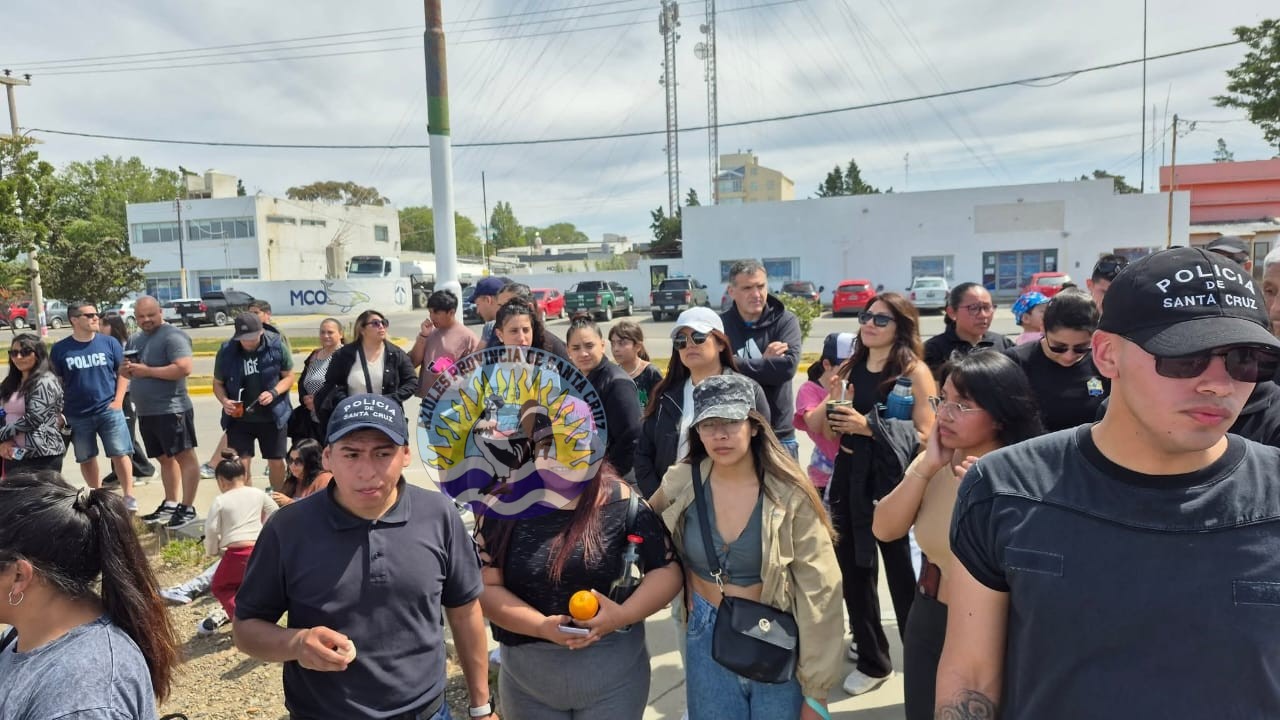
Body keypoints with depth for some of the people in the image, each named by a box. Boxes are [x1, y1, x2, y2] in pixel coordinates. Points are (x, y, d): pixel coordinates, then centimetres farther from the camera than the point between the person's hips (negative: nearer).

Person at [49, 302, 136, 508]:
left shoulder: (109, 342, -1)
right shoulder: (60, 349, -1)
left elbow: (123, 371, 5)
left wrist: (118, 400, -4)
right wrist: (58, 412, 2)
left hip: (109, 411, -1)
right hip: (77, 415, 1)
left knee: (120, 454, -1)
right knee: (86, 459, 12)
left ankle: (129, 496, 8)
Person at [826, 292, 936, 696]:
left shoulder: (915, 371, -8)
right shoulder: (849, 369, 8)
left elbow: (925, 437, -14)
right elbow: (829, 432, 15)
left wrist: (869, 427, -20)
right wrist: (832, 408, -6)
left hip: (894, 486, -5)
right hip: (850, 482, 6)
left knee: (903, 577, 6)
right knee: (854, 573, 13)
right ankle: (871, 660, 32)